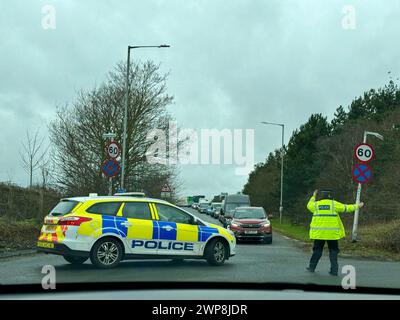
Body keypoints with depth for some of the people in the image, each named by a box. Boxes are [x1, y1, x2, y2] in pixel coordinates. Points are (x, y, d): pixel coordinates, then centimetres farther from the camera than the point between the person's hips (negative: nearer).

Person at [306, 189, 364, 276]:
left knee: (317, 250, 14)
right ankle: (334, 270, 5)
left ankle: (312, 267, 19)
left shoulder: (316, 205, 4)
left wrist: (313, 196, 38)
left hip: (319, 232, 2)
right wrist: (357, 206, 19)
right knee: (333, 251, 7)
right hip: (332, 233, -2)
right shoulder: (334, 204, -2)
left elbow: (309, 205, 25)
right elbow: (346, 208, 4)